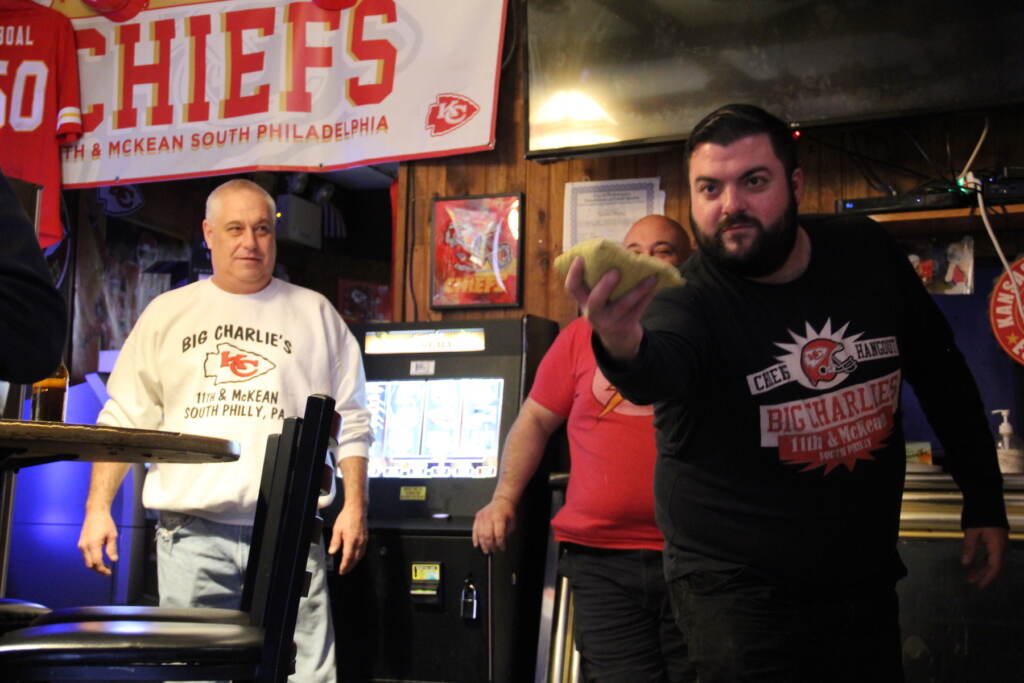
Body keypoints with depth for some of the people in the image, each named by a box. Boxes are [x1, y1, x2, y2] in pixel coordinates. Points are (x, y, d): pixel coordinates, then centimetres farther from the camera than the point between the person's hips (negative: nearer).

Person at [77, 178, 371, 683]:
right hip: (191, 532, 1)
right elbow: (124, 422, 11)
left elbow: (350, 422, 9)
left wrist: (355, 505, -1)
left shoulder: (314, 314, 10)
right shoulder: (167, 315, 12)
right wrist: (98, 509, 2)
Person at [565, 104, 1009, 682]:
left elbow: (942, 373, 8)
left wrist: (985, 502, 9)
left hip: (866, 577, 5)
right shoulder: (686, 299, -18)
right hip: (739, 587, -4)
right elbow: (662, 369, -43)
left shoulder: (867, 254, -4)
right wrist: (623, 350, -67)